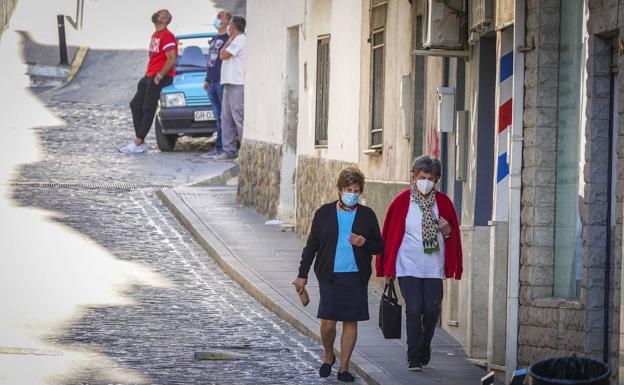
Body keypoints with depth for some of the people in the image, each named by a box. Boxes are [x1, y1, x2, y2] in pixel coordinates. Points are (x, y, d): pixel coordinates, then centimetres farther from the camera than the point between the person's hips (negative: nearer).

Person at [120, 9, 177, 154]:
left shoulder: (167, 37, -15)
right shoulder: (155, 35, 17)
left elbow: (171, 60, -21)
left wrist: (159, 76, -20)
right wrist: (147, 75, 16)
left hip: (161, 77, -10)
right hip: (150, 76, 10)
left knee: (148, 109, -9)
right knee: (135, 105, 8)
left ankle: (138, 143, -7)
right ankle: (141, 142, 9)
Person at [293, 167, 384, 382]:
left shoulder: (367, 215, 7)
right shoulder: (324, 213, 5)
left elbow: (379, 247, 11)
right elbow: (311, 246, 9)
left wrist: (364, 243, -11)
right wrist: (302, 274, 7)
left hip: (356, 277, 1)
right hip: (330, 276, -1)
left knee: (350, 322, 2)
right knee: (328, 321, -8)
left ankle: (344, 367, 12)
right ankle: (328, 355, 21)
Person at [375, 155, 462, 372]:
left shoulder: (443, 203, 6)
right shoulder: (402, 202, -1)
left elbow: (454, 236, 17)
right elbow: (390, 235, 2)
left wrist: (447, 232, -8)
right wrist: (388, 270, 1)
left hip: (433, 268, 2)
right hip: (408, 266, -2)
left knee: (432, 311, 0)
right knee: (414, 309, -10)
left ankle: (424, 351, 23)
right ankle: (414, 358, -4)